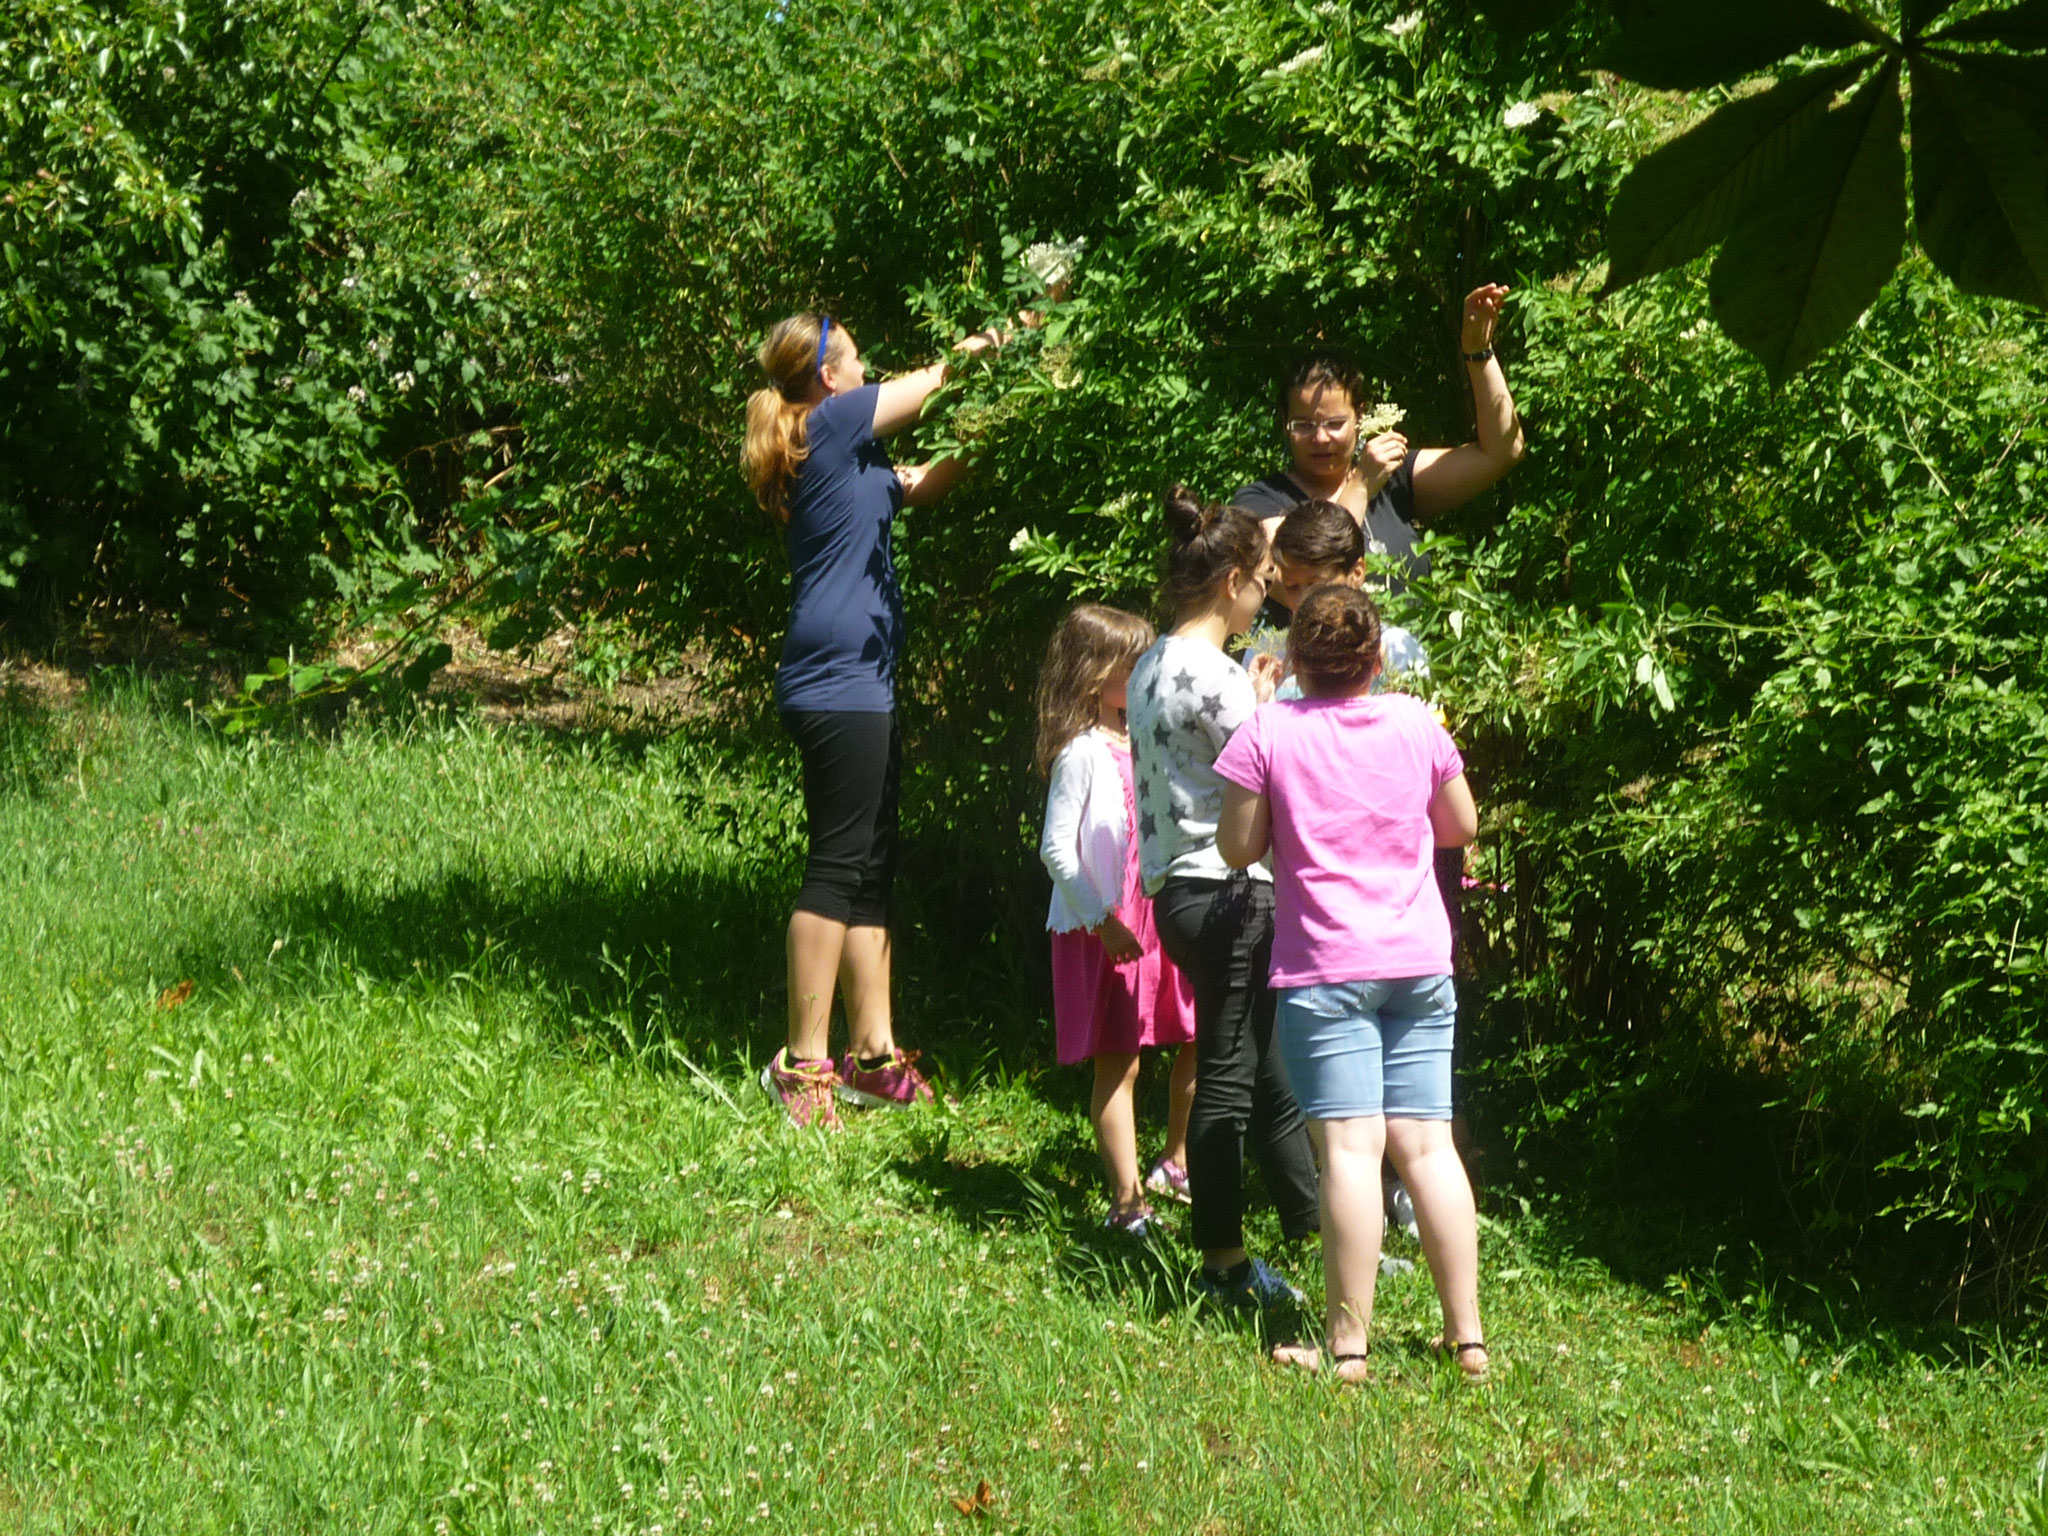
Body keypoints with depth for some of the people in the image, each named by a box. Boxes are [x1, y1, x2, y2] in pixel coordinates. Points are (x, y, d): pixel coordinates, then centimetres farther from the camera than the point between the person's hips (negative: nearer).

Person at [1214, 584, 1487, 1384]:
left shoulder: (1267, 732, -6)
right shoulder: (1416, 723, 5)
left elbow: (1239, 846, -2)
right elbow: (1461, 825, 16)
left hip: (1325, 969, -4)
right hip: (1420, 960, 4)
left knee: (1350, 1148, -7)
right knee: (1427, 1143, 6)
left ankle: (1348, 1343, -8)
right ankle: (1466, 1333, 7)